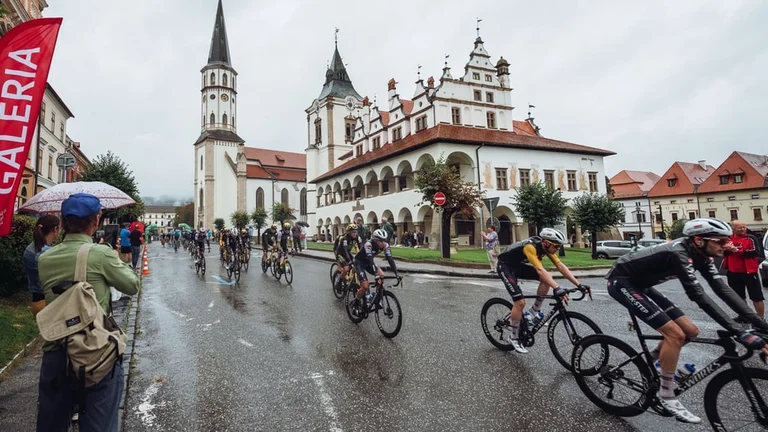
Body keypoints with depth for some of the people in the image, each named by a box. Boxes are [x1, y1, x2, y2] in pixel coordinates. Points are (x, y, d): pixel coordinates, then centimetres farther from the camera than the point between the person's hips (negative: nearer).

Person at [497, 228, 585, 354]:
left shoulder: (546, 246, -10)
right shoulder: (530, 247, -33)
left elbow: (560, 266, -10)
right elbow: (540, 270, -45)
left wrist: (579, 285, -16)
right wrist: (557, 288, -54)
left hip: (518, 265, 8)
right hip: (505, 267, -8)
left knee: (548, 278, -9)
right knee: (520, 302, -17)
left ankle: (534, 312, 6)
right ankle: (512, 337, 2)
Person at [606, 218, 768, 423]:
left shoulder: (700, 255, -2)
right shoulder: (679, 254, -28)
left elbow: (722, 288, -3)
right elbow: (699, 297, -34)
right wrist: (740, 333, -35)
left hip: (640, 284, 9)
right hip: (621, 282, -9)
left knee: (690, 331, 5)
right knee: (675, 334, -15)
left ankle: (651, 357, 26)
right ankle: (666, 396, 0)